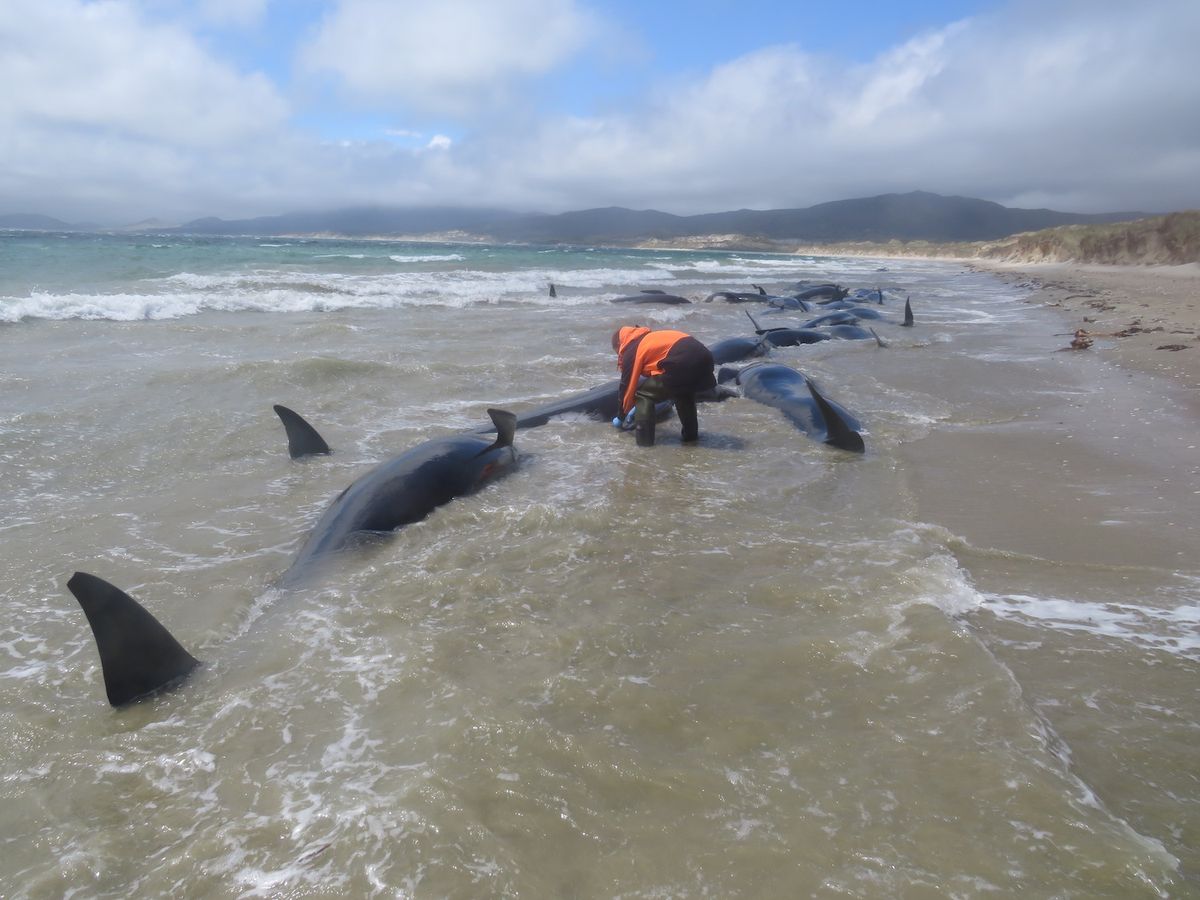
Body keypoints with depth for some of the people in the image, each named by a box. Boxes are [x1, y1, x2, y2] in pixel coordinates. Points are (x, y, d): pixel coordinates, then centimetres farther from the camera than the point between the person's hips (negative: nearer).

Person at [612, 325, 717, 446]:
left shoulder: (630, 351, 13)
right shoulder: (650, 338, 36)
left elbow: (627, 386, 17)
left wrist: (622, 415, 32)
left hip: (682, 365, -8)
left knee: (642, 394, 9)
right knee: (683, 389, 38)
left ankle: (644, 440, 5)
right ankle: (691, 433, 39)